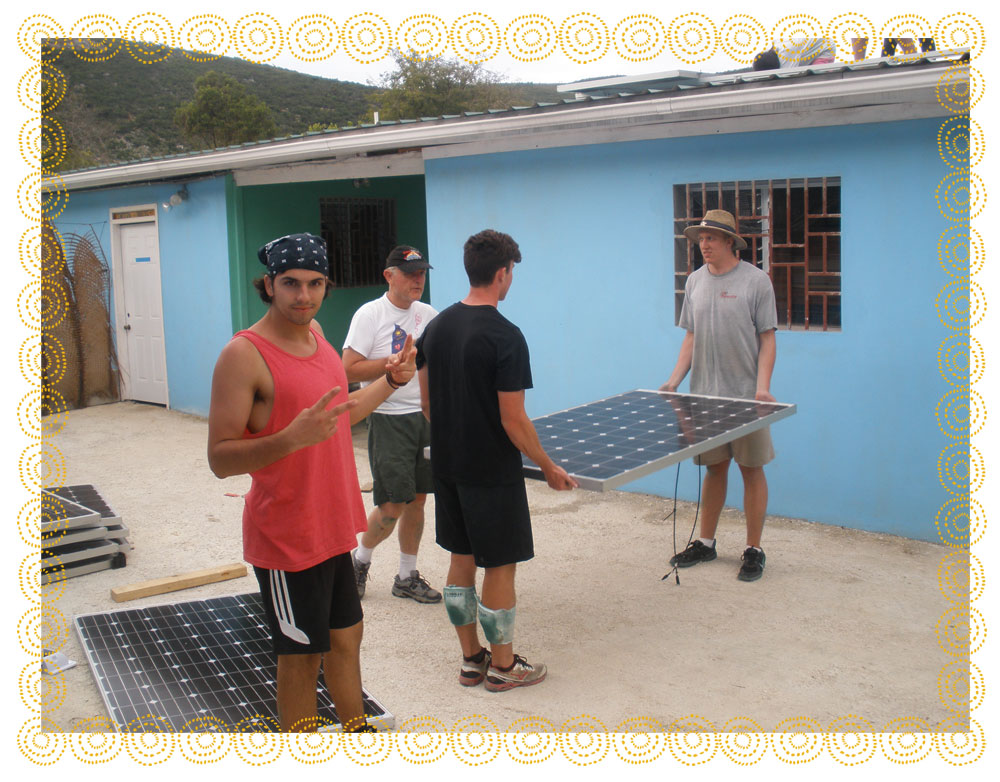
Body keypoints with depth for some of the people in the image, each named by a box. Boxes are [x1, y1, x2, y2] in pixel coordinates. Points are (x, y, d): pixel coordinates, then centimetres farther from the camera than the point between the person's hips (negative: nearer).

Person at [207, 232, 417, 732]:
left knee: (346, 636, 21)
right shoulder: (244, 354, -19)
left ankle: (357, 730, 39)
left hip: (333, 525, 8)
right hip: (286, 537, -8)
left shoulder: (314, 332, 7)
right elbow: (220, 458, -21)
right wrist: (291, 438, -34)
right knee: (301, 655, 6)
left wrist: (393, 381, 15)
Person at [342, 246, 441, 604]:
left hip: (426, 416, 6)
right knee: (393, 505, -4)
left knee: (417, 500, 10)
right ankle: (360, 559, 23)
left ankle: (407, 577, 23)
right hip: (389, 421, -5)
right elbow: (349, 371, -14)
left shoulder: (428, 315, 8)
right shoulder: (370, 315, -9)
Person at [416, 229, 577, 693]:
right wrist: (549, 468, -8)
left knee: (461, 561, 16)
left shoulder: (437, 326, 3)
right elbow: (513, 420, -19)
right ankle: (503, 667, 19)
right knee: (500, 567, 6)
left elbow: (426, 401, 9)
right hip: (492, 472, -7)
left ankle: (471, 659, 28)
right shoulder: (505, 336, -19)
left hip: (447, 464, 7)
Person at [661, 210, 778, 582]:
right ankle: (706, 543, 24)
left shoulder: (756, 280, -5)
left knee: (751, 470, 3)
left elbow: (767, 338, -5)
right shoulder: (695, 281, 10)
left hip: (745, 396, -4)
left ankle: (753, 550, 13)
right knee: (714, 468, 12)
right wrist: (674, 380, 4)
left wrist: (763, 386, -16)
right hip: (705, 395, 4)